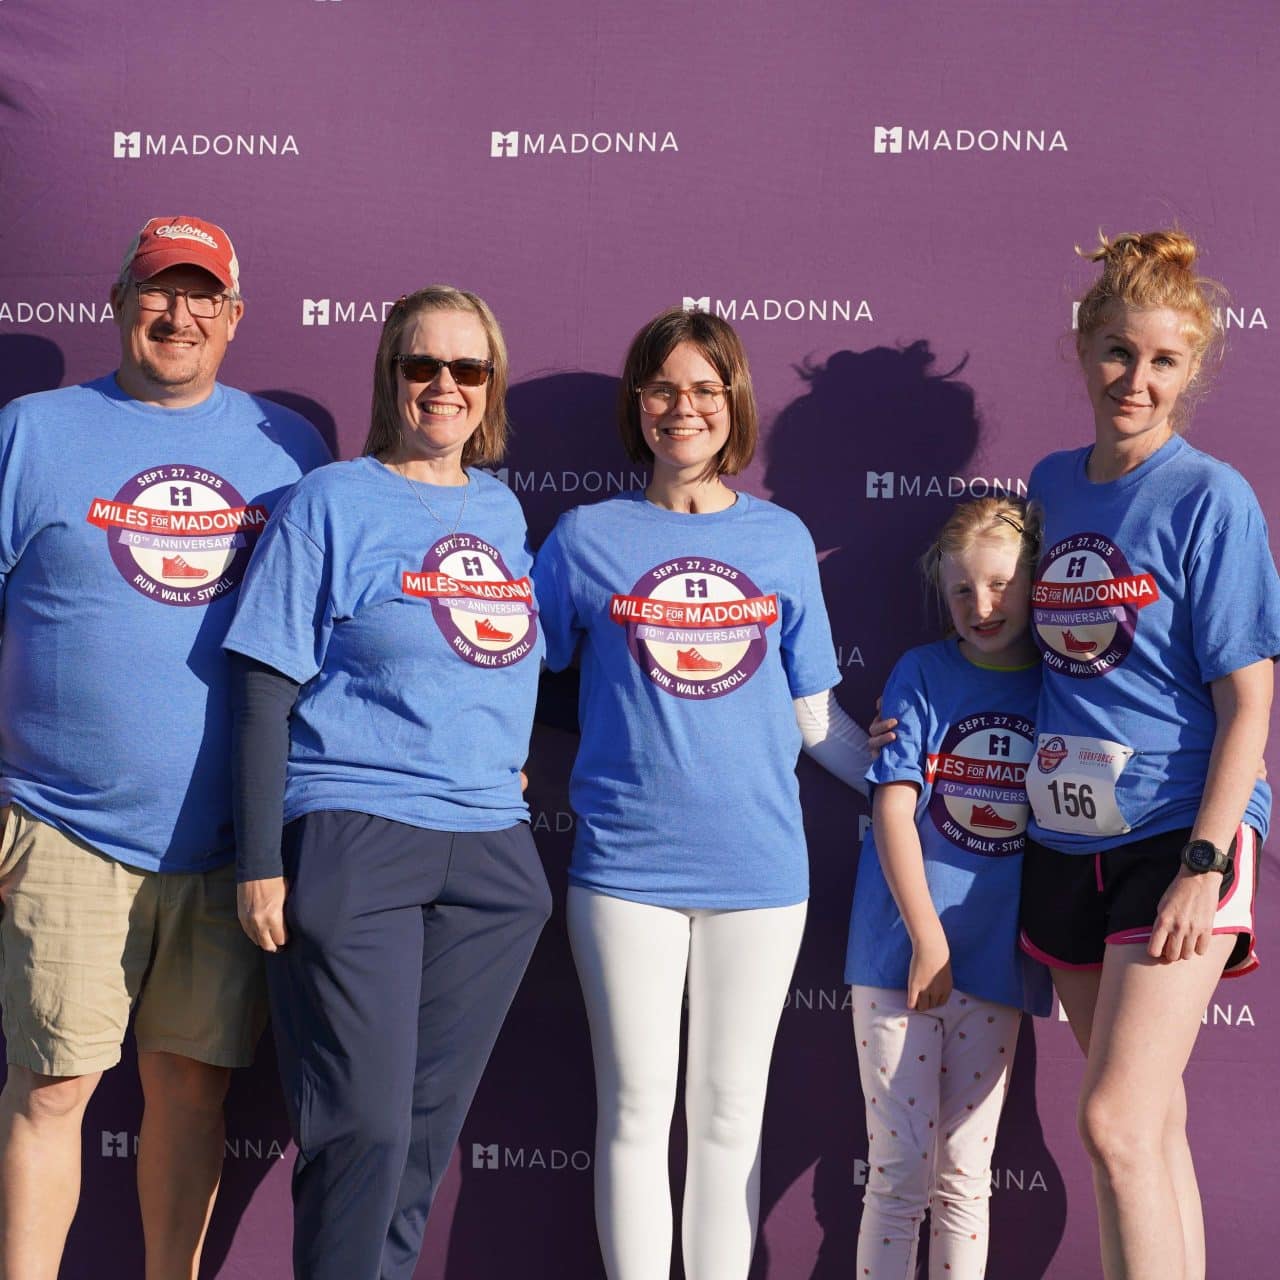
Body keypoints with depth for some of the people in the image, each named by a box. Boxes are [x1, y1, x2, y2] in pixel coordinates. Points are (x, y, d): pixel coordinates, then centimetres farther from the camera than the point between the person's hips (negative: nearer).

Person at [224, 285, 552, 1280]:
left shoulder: (503, 510, 14)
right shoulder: (331, 503, -2)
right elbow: (266, 691, -5)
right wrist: (260, 862, -10)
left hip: (490, 852, 5)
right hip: (352, 843, -5)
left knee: (431, 1122, 11)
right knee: (365, 1123, -7)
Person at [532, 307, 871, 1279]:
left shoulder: (782, 539, 7)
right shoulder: (587, 538, 3)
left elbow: (814, 714, 12)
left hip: (758, 862, 1)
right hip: (627, 861, -1)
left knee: (731, 1115, 8)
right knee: (637, 1111, 3)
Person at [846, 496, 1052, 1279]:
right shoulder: (924, 673, -2)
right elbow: (893, 810, -7)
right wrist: (928, 942, -12)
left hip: (998, 969, 2)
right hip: (903, 952, -2)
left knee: (967, 1176, 10)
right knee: (901, 1172, 1)